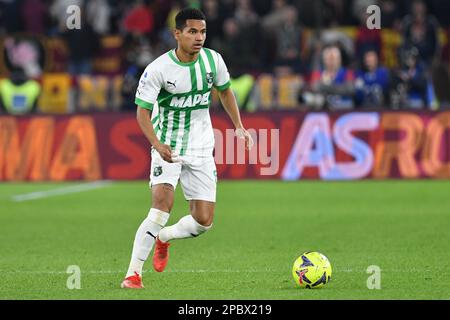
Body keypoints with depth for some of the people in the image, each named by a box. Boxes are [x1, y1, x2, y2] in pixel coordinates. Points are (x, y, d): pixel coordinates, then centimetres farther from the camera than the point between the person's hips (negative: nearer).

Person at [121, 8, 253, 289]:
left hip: (201, 150, 4)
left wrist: (239, 127, 10)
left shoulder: (213, 60, -3)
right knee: (162, 205, -25)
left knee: (204, 221, -3)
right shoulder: (158, 69, -16)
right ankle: (134, 273, -18)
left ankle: (163, 239, 29)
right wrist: (157, 145, -29)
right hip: (168, 147, -4)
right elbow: (142, 110, -14)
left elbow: (225, 91, 17)